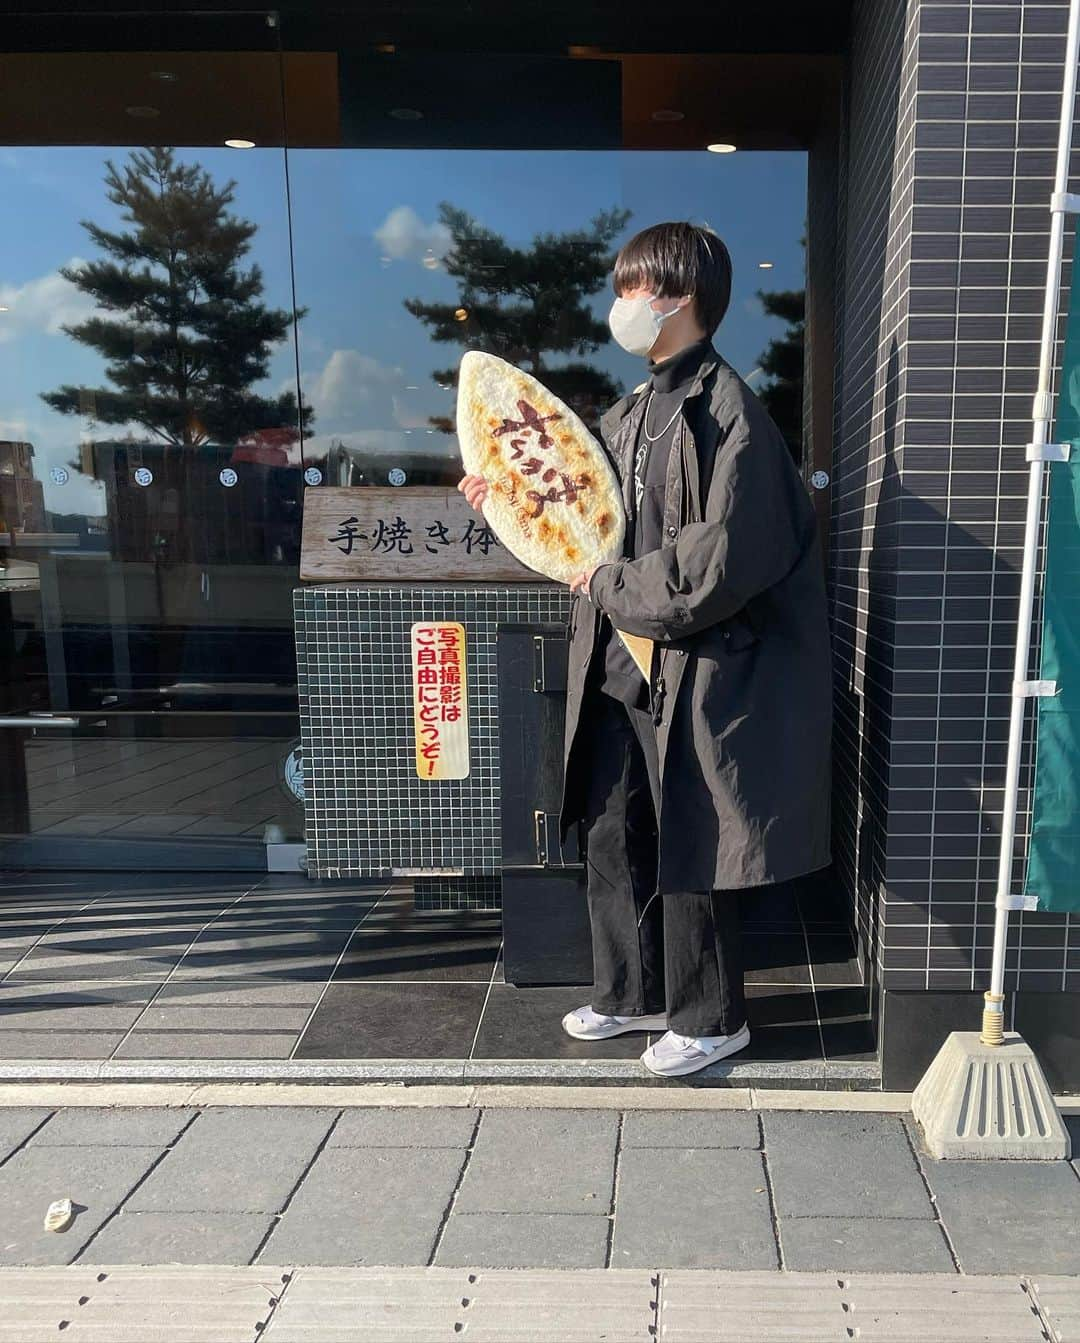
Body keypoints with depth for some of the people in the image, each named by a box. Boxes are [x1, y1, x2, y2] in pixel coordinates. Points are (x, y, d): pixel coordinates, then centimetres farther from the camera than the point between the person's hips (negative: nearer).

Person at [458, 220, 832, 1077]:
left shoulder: (726, 412, -14)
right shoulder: (634, 411, 11)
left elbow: (720, 566, -22)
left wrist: (611, 587, -13)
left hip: (695, 675, -8)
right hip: (621, 669, 8)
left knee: (688, 855, 6)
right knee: (611, 838, 16)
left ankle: (710, 1020, 28)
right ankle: (631, 995, 37)